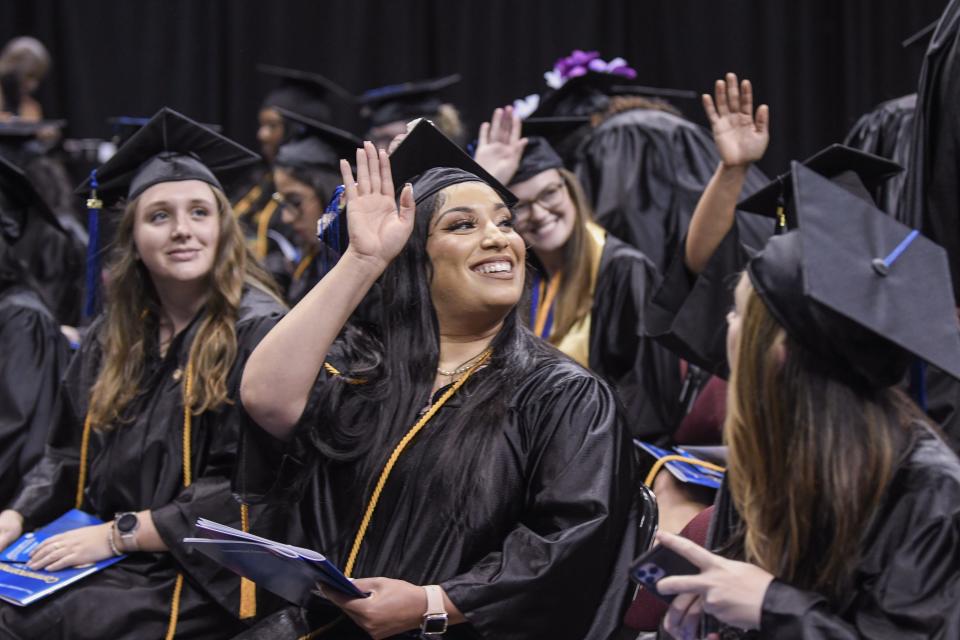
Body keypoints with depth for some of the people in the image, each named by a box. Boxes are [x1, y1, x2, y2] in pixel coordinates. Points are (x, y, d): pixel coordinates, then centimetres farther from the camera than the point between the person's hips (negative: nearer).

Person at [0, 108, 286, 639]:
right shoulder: (113, 338, 13)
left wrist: (119, 533, -15)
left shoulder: (255, 333, -9)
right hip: (99, 556, 6)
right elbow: (68, 457, 20)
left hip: (194, 577, -6)